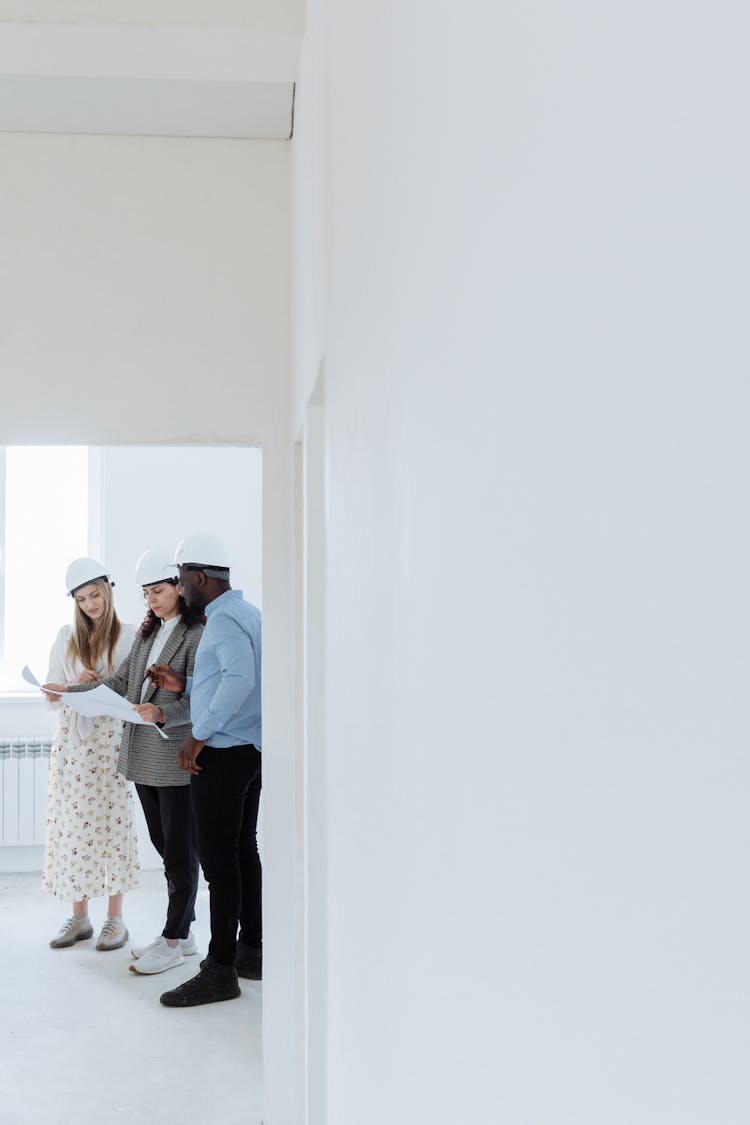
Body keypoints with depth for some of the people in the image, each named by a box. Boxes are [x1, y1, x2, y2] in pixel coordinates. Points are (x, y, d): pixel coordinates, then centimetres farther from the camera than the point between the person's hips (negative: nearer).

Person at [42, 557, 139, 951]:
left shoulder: (128, 636, 0)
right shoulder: (67, 637, 11)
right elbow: (52, 693, 10)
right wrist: (72, 690, -11)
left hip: (111, 738, -3)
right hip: (72, 738, 4)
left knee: (111, 821, -2)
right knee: (71, 822, 3)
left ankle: (115, 917, 6)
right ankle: (79, 917, 13)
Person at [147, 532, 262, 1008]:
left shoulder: (224, 620, -16)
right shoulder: (248, 612, 15)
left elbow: (240, 679, -31)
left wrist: (200, 734, -24)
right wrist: (185, 685, 13)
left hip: (223, 752, -10)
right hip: (251, 750, 10)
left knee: (218, 857, -6)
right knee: (243, 851, 15)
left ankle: (220, 970, -2)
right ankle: (251, 950, 24)